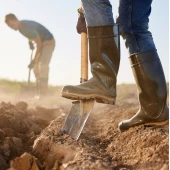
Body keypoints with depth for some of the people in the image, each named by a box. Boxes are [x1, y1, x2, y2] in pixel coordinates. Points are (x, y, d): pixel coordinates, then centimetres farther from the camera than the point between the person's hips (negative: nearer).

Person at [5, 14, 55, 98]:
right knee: (36, 67, 5)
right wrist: (29, 42, 1)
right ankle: (40, 93, 7)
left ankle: (43, 95, -21)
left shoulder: (28, 27, -29)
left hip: (48, 43, -9)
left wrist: (34, 60, -23)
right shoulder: (20, 26, -3)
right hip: (42, 43, 9)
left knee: (43, 66, -19)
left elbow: (39, 43, -25)